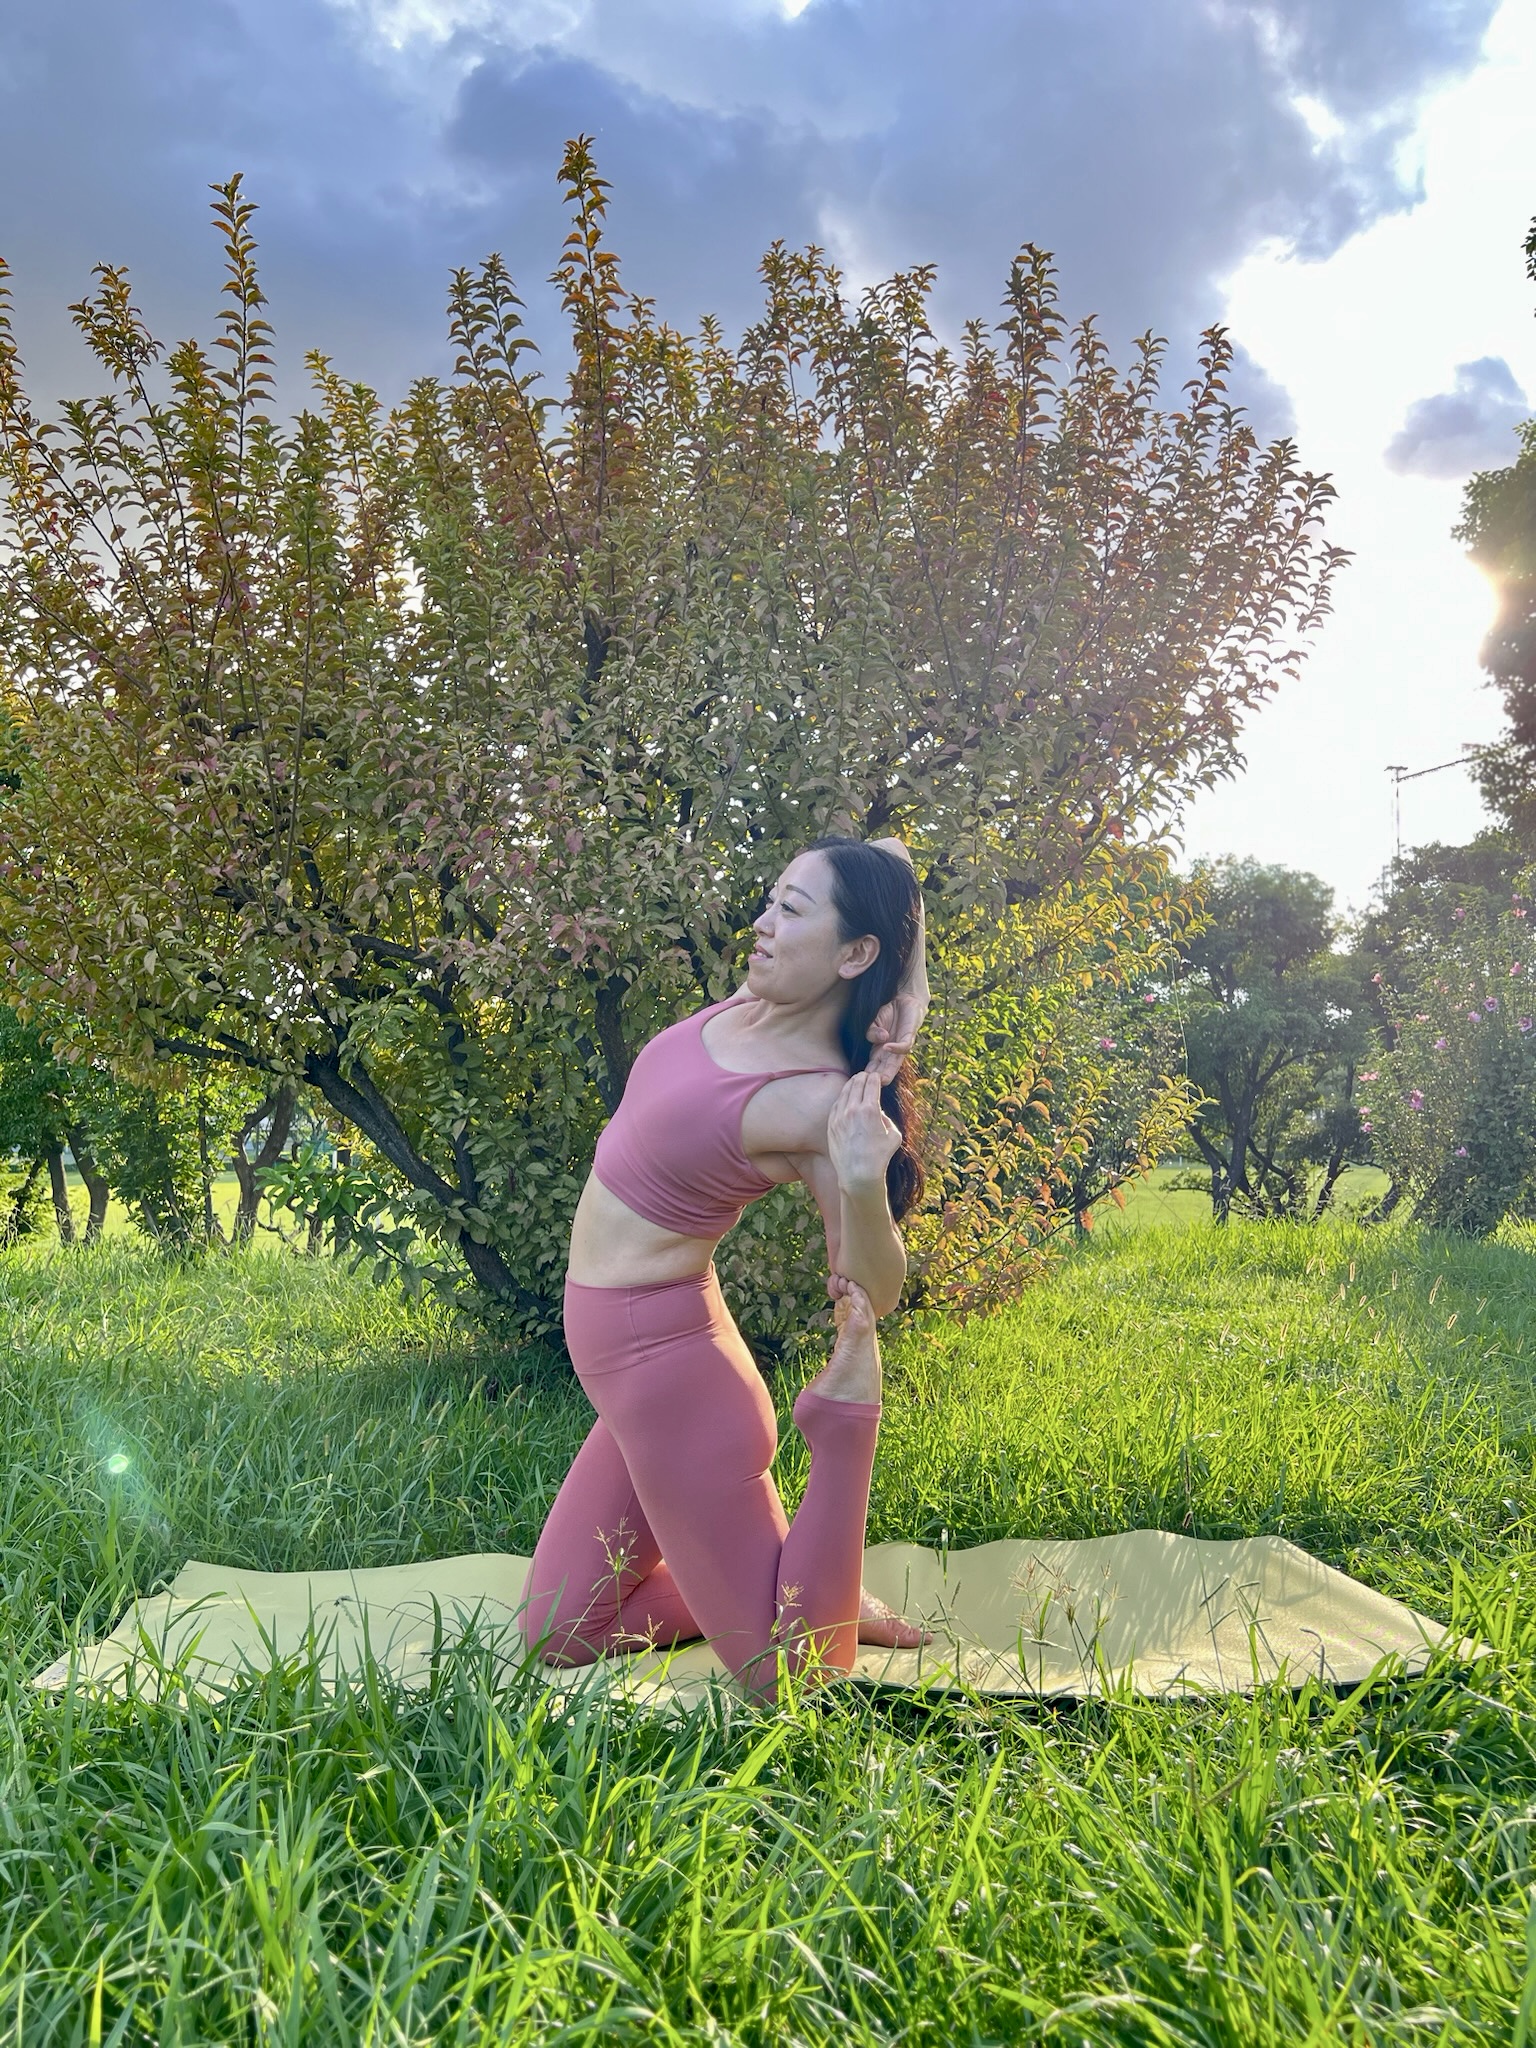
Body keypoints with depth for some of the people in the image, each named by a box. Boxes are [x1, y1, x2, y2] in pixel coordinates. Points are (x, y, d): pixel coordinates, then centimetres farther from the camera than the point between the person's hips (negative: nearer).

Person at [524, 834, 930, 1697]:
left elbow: (877, 1292, -17)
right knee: (558, 1634, 19)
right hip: (615, 1340, 8)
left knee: (780, 1667, 0)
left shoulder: (824, 1101, -22)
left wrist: (862, 1183, -34)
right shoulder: (748, 1007, -2)